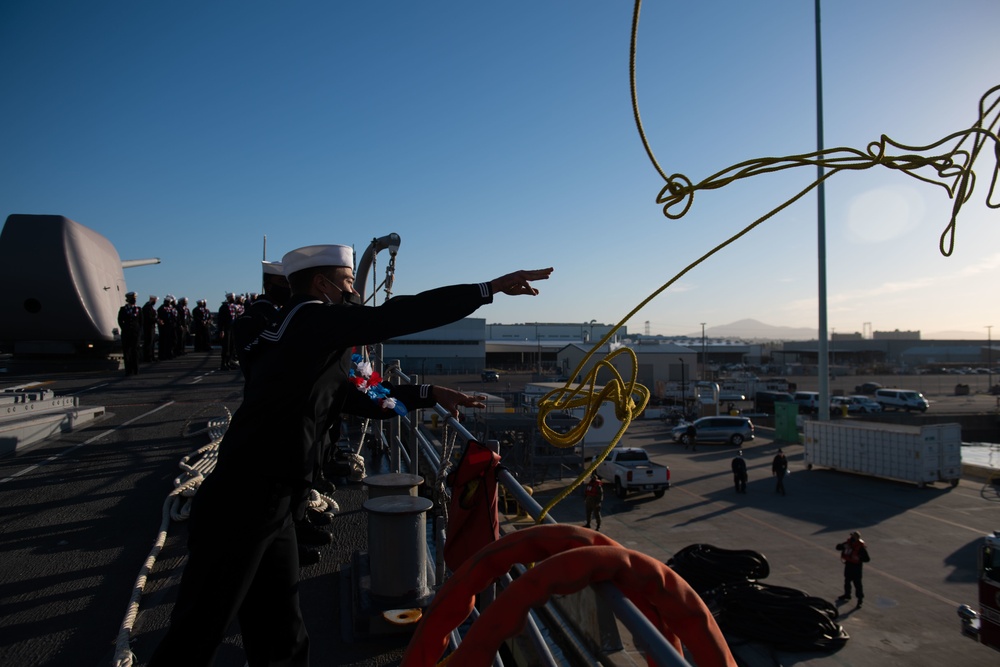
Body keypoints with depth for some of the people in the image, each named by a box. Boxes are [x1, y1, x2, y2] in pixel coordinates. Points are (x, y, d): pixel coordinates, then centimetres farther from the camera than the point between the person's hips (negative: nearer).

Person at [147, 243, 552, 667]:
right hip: (241, 509, -10)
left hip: (269, 510, 10)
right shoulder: (311, 318, -12)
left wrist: (429, 393, 16)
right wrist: (490, 288, -17)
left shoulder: (310, 335, 16)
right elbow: (397, 317, -21)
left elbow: (359, 395, 22)